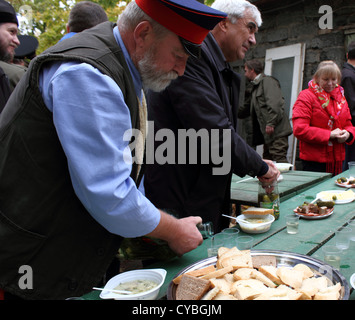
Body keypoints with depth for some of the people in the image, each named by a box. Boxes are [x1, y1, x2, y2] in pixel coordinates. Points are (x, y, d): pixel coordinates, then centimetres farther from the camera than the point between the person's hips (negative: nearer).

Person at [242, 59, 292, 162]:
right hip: (268, 134, 10)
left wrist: (271, 123, -23)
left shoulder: (267, 81, -4)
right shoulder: (256, 86, 25)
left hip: (276, 131, -10)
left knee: (279, 160, -15)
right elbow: (249, 109, 34)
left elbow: (275, 103, -18)